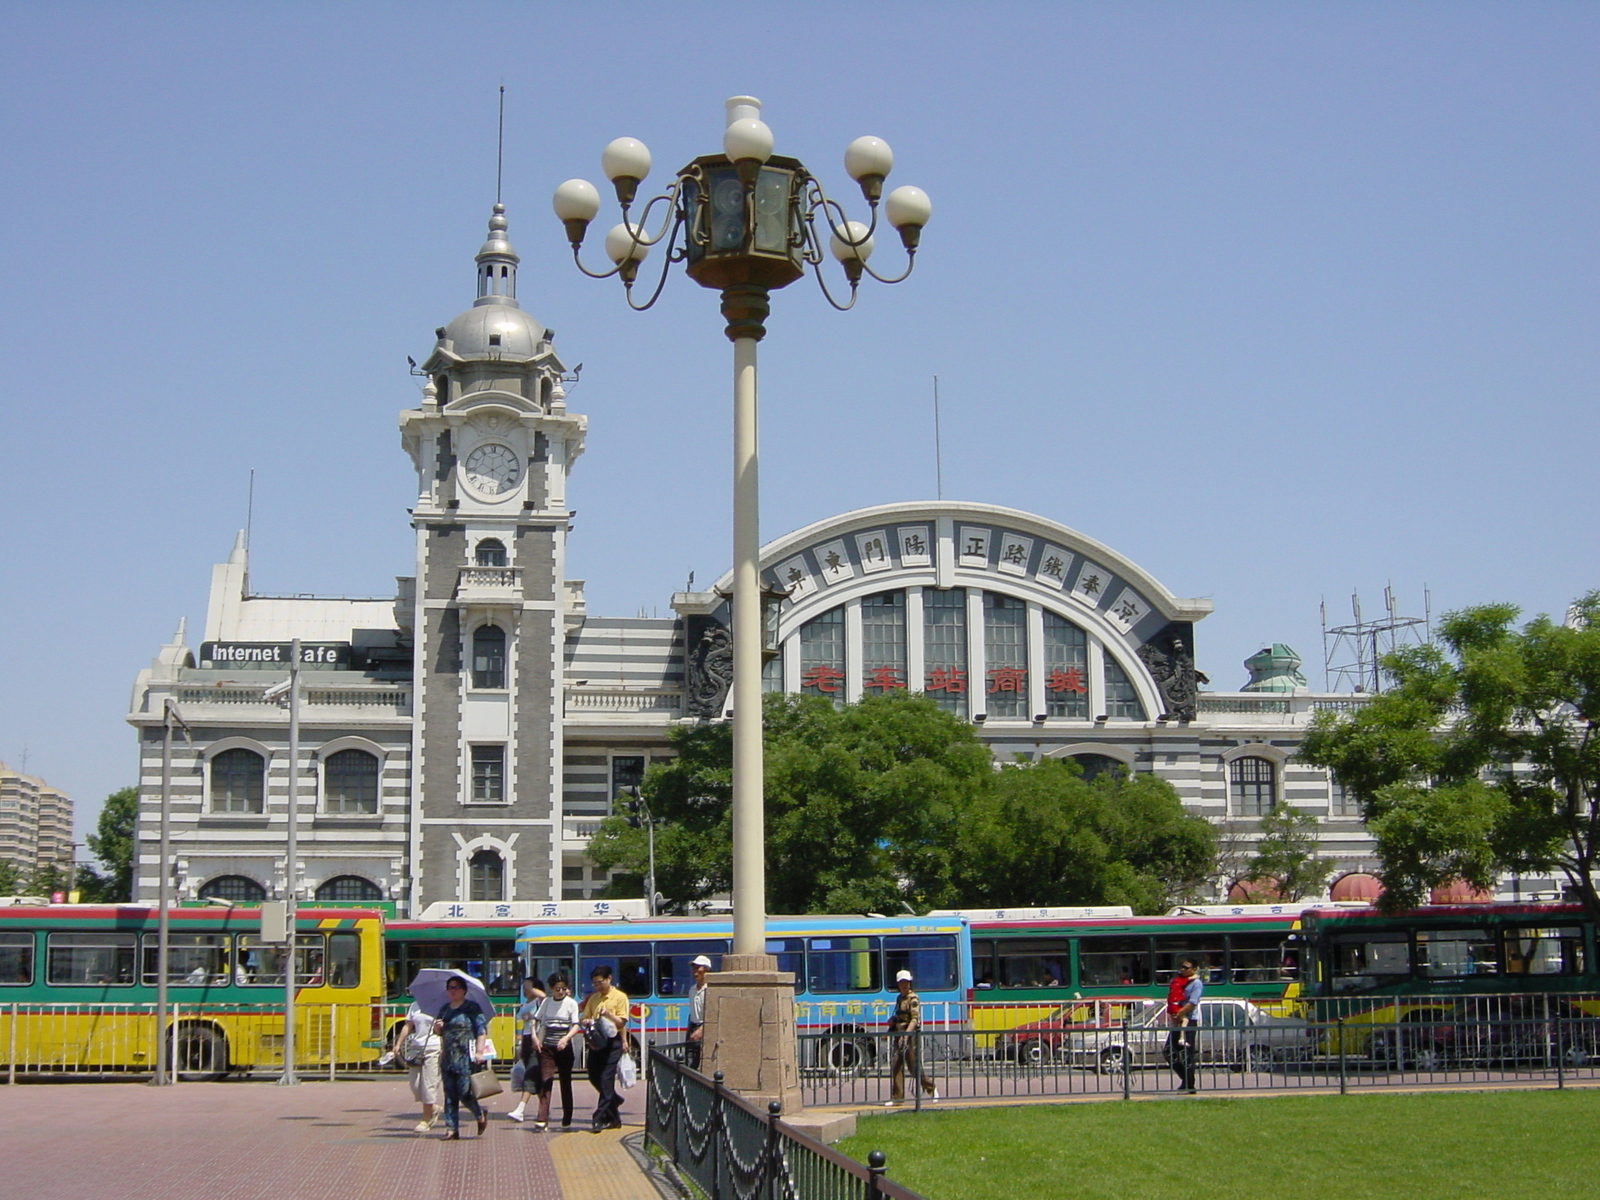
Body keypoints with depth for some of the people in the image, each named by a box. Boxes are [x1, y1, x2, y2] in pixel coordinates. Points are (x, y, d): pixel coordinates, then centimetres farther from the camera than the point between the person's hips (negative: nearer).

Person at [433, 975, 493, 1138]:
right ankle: (453, 1128, 8)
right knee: (450, 1094, 4)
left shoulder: (472, 1007, -3)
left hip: (465, 1058, -6)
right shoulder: (445, 1009, 16)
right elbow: (438, 1032, 24)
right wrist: (437, 1027, 0)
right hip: (447, 1058, 6)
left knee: (464, 1092, -8)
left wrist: (479, 1052, -17)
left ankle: (481, 1115, 18)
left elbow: (482, 1030, -8)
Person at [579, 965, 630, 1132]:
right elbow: (585, 1017, 16)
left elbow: (621, 1022, -6)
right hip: (595, 1041, 6)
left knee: (606, 1078, -9)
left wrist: (608, 1014, -22)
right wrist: (588, 1022, -7)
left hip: (612, 1042, -6)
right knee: (594, 1077, 7)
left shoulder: (619, 997, -3)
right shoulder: (593, 998, 13)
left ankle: (600, 1118, -9)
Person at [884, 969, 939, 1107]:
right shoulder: (899, 998, 15)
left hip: (911, 1035, -8)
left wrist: (906, 1034, -30)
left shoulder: (913, 999, -9)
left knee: (914, 1066, -2)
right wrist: (893, 1020, 8)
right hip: (899, 1035, 8)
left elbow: (915, 1019, -18)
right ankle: (897, 1098, 3)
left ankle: (931, 1087, 19)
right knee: (896, 1066, 1)